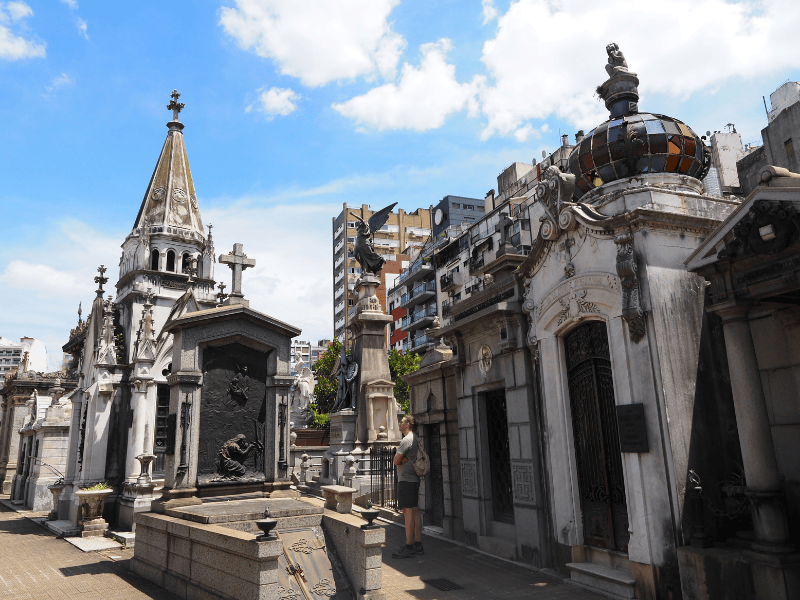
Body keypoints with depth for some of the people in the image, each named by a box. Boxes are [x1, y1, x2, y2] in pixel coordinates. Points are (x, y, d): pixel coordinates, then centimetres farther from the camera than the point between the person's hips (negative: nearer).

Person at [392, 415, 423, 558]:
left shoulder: (407, 439, -14)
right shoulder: (416, 439, 16)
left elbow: (396, 460, -15)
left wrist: (400, 460, 4)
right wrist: (404, 459, -3)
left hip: (406, 480, -10)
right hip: (414, 479, 10)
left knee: (408, 512, -8)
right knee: (415, 511, 10)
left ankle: (409, 547, -6)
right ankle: (418, 545, 14)